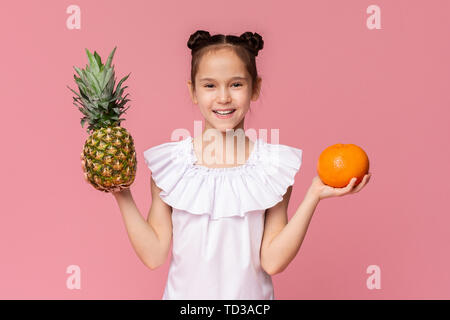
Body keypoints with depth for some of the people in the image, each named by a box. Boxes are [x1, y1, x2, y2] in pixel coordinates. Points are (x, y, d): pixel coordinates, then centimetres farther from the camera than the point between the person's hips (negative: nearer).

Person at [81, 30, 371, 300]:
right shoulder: (168, 162, -8)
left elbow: (272, 260, -13)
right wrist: (122, 196, -13)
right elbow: (154, 255, -7)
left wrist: (313, 196, -18)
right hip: (185, 295, 1)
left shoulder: (274, 164, -9)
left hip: (249, 295, 0)